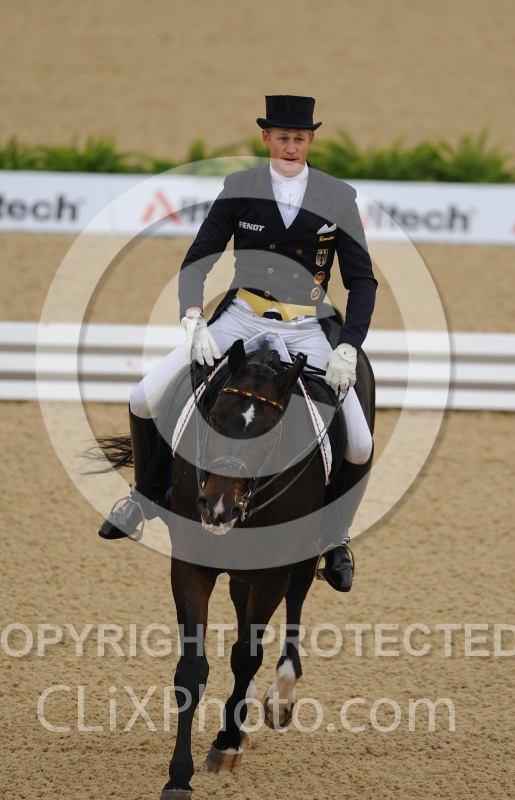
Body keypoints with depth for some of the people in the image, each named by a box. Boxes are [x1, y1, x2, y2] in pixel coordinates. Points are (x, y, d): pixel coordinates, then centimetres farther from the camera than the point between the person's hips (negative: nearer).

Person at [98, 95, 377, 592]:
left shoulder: (338, 198, -3)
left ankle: (334, 539, 13)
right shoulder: (239, 190, -1)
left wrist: (347, 350, -14)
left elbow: (362, 280, -1)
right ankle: (147, 495, 18)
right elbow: (197, 261, -1)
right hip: (240, 321, 1)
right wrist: (193, 322, -19)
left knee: (359, 448, -14)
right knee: (144, 401, -9)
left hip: (306, 334, -1)